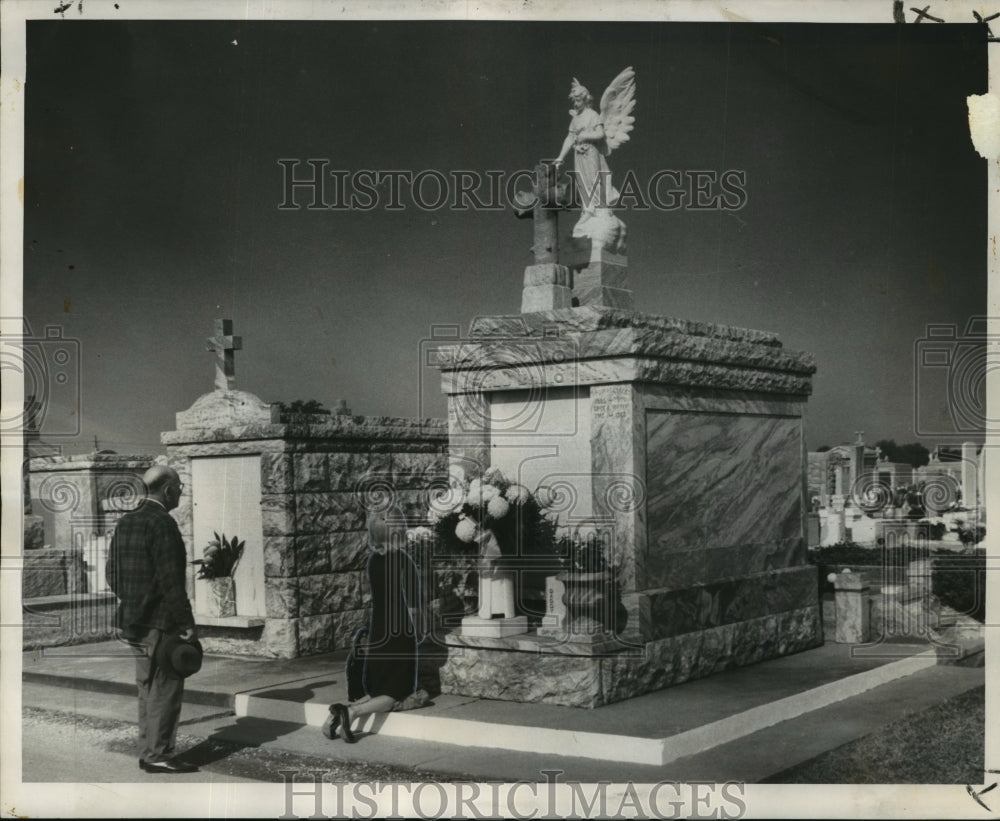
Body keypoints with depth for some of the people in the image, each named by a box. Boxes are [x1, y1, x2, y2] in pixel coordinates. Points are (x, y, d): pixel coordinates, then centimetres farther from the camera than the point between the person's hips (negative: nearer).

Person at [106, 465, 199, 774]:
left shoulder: (125, 522, 10)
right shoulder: (162, 524, -17)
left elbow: (112, 573, 15)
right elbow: (170, 580, -21)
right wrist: (186, 623, -16)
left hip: (134, 622, 9)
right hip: (160, 623, -9)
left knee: (148, 688, 16)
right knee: (165, 689, -2)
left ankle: (148, 751, 22)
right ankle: (159, 755, 1)